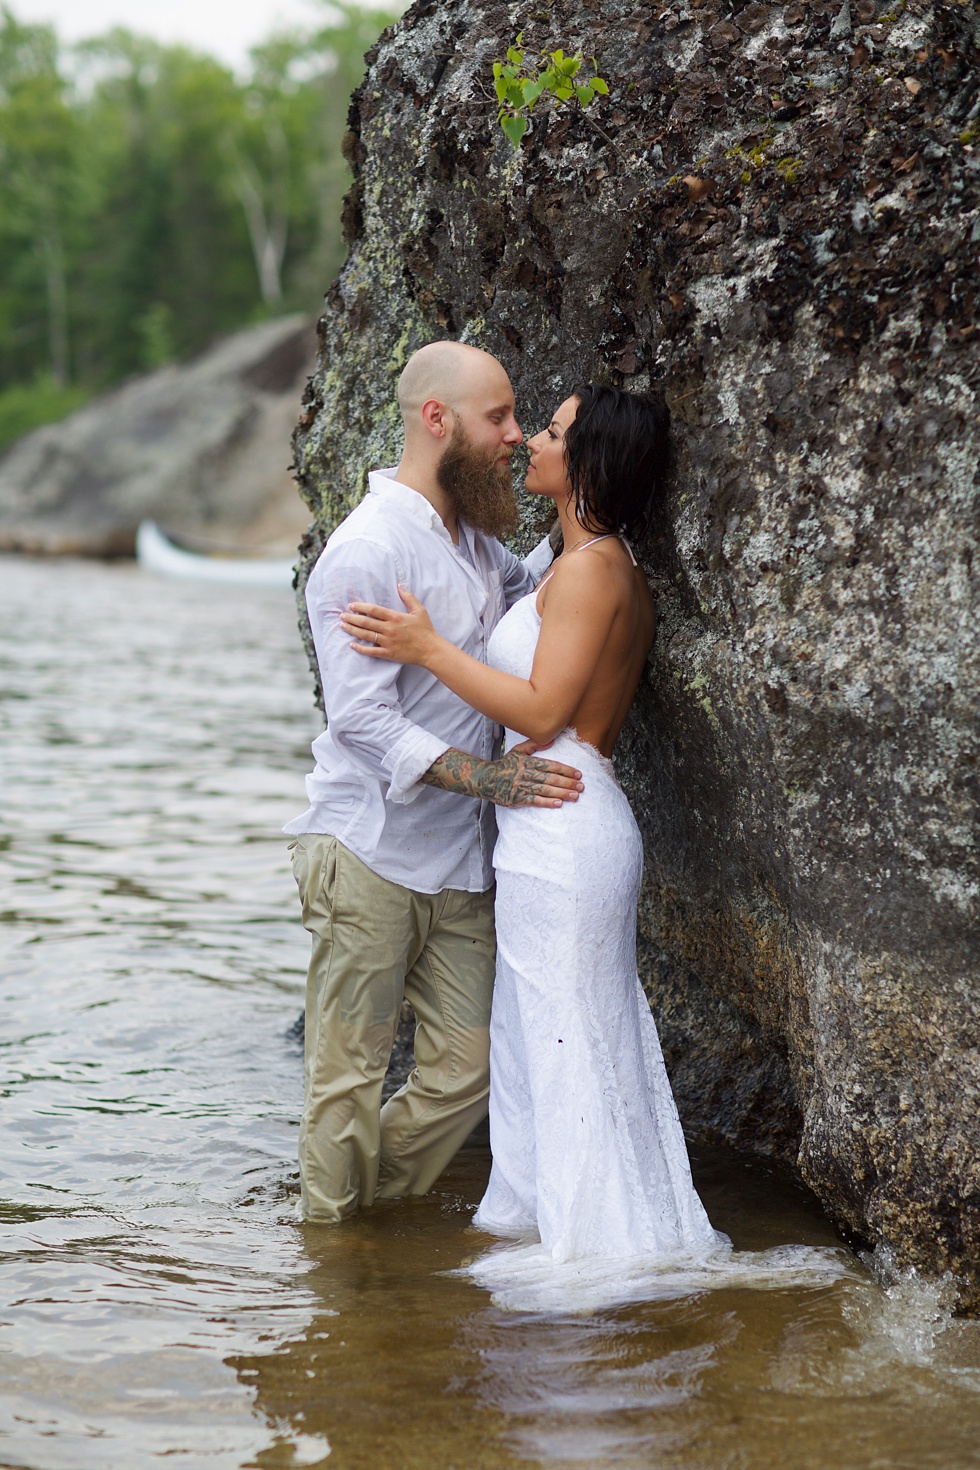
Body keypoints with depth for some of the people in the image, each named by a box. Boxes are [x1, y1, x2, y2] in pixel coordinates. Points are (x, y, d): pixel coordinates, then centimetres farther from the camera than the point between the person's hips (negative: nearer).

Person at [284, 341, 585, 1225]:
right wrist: (482, 775, -27)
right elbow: (364, 720, -19)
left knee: (469, 1068, 8)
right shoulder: (365, 553, -14)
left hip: (459, 859, 8)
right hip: (369, 858, -8)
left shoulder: (474, 539, 12)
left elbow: (525, 590, 35)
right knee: (351, 1078, 0)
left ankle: (381, 1211, 25)